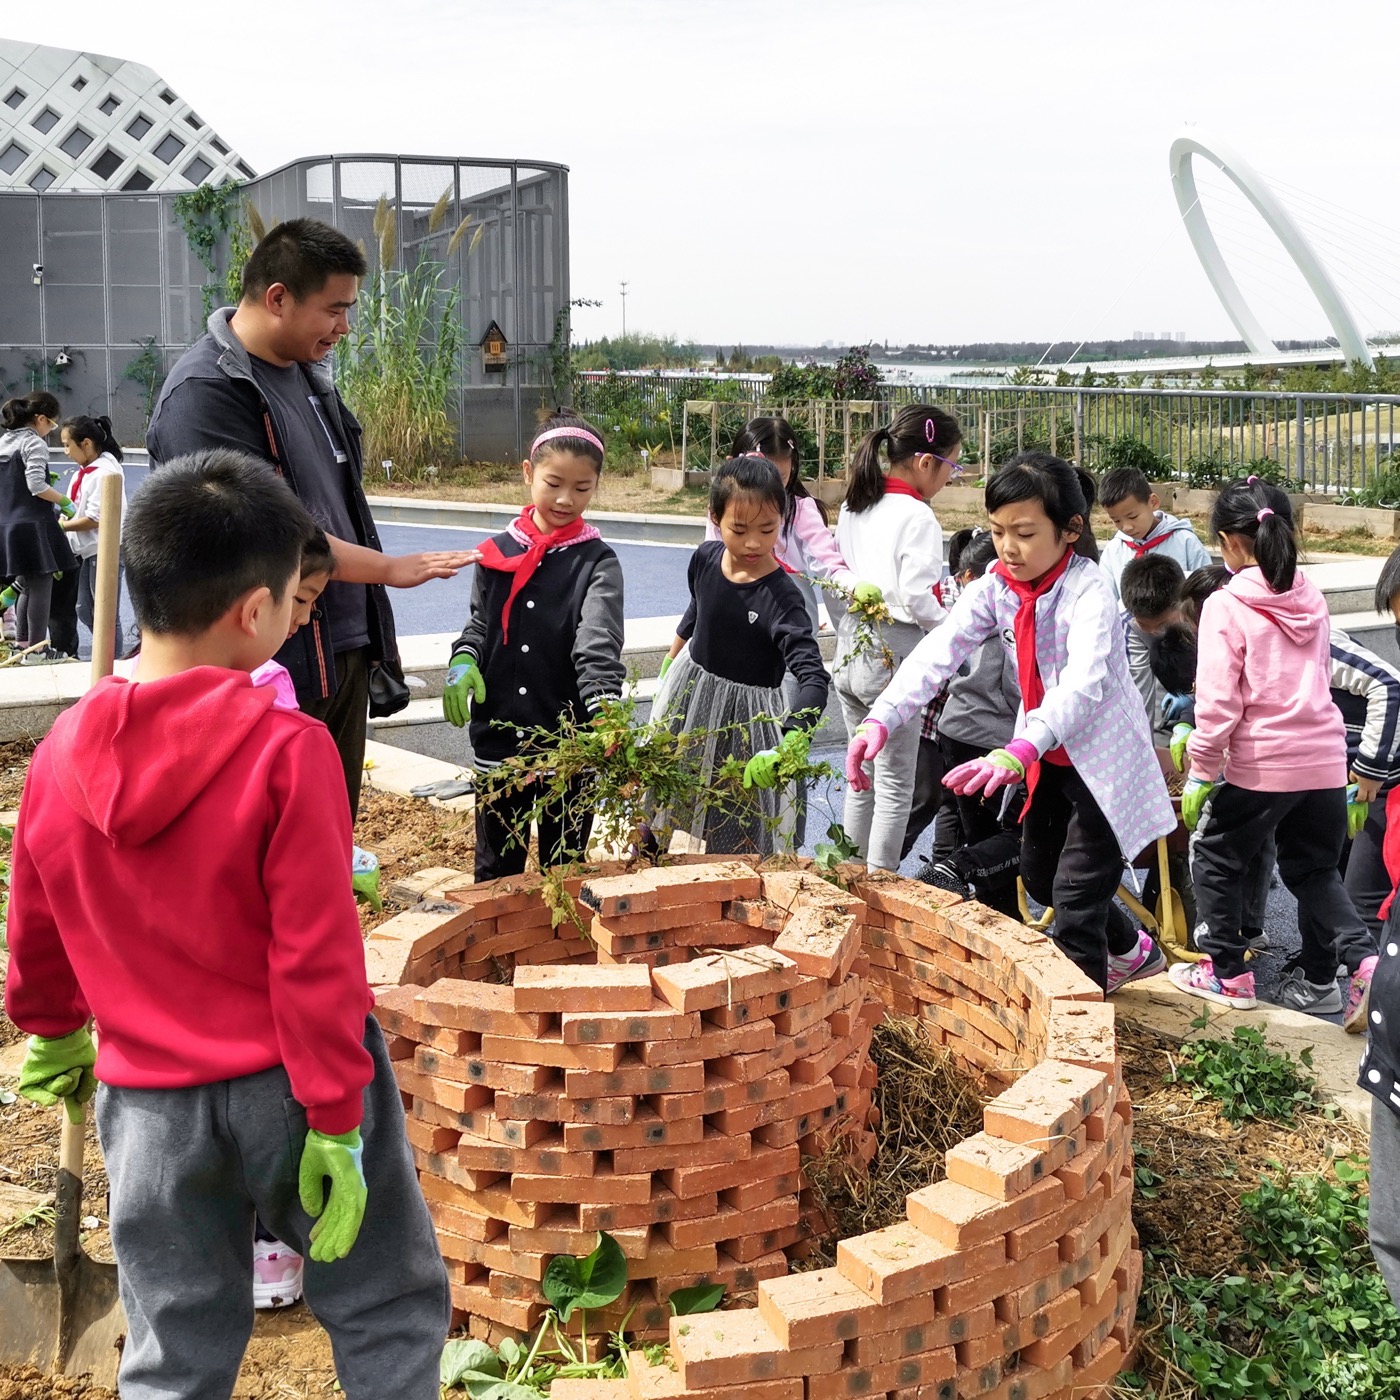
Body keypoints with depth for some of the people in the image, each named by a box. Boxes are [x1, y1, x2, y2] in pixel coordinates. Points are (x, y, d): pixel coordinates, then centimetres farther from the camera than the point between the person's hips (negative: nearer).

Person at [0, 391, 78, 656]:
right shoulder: (35, 443, -11)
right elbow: (36, 485, -21)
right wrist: (64, 501, -10)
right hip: (33, 525, -8)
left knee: (26, 584, 19)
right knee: (41, 587, -2)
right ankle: (37, 651, -1)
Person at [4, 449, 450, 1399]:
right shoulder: (286, 749, -18)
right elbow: (316, 957, -19)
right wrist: (337, 1120, -12)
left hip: (150, 1102, 4)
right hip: (288, 1085, -4)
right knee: (390, 1312, 15)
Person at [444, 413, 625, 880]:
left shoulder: (596, 562, -6)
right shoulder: (497, 553, 4)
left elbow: (599, 640, -19)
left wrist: (604, 704, -37)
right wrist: (463, 661, -7)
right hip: (498, 737, 3)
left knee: (564, 868, 11)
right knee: (497, 868, 13)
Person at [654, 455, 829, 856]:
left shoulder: (780, 597, -29)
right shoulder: (706, 558, -11)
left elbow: (814, 678, -37)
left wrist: (789, 744, -53)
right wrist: (669, 665, 26)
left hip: (744, 714, -6)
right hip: (687, 693, 6)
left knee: (735, 846, 3)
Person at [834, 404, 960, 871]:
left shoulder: (854, 508, 9)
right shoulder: (917, 518, -16)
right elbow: (918, 597, -19)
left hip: (851, 644, 8)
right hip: (894, 653, -8)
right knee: (895, 784, 2)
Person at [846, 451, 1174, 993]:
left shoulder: (1089, 592, -28)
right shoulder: (996, 586, -9)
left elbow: (1083, 684, -44)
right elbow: (937, 652, -21)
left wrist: (1019, 752, -61)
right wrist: (880, 719, -38)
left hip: (1102, 754, -7)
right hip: (1048, 755, 8)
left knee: (1076, 895, -9)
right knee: (1038, 875, 20)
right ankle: (1132, 950, 44)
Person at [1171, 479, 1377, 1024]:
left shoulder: (1226, 607, -13)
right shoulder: (1312, 600, 6)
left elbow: (1218, 704, -16)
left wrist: (1200, 773, -7)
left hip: (1261, 764, -5)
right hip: (1325, 758, 6)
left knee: (1214, 858, 16)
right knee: (1315, 869, 20)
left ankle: (1226, 972, 23)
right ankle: (1362, 959, 1)